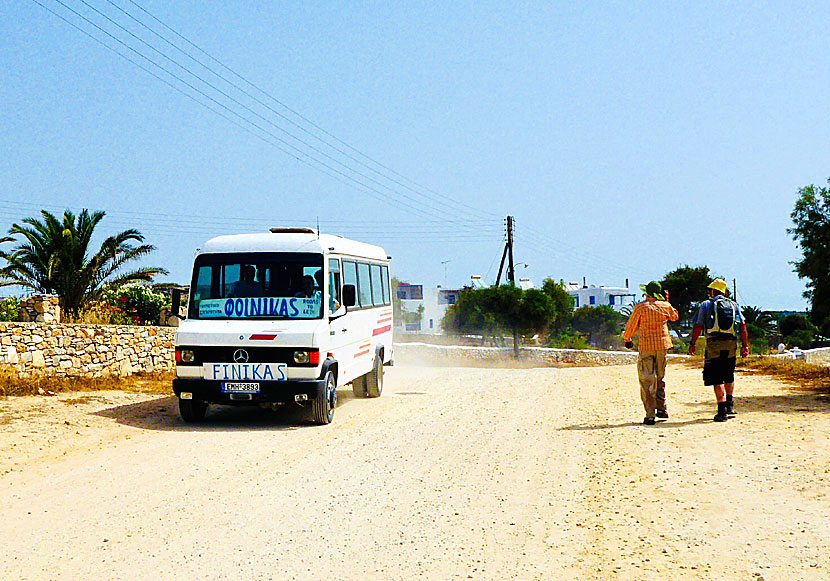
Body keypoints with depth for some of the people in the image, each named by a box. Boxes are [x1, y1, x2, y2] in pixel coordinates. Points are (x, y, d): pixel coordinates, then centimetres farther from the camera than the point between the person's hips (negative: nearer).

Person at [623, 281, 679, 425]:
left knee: (647, 381, -3)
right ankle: (661, 409, 21)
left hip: (646, 346, -4)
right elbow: (674, 316, 24)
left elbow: (631, 326, -1)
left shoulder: (640, 307, -9)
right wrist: (667, 301, 31)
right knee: (659, 378, 19)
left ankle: (650, 415, -7)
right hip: (662, 345, 4)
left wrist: (627, 339, 17)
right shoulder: (665, 306, 3)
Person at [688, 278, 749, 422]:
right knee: (729, 376, 21)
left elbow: (698, 326, 0)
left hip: (714, 343, -4)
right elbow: (742, 326, 6)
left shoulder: (706, 305, 5)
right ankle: (729, 405, 25)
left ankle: (722, 410, -9)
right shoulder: (734, 305, 14)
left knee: (717, 379, -3)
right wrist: (745, 345, 5)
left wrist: (692, 344, 8)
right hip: (731, 343, 4)